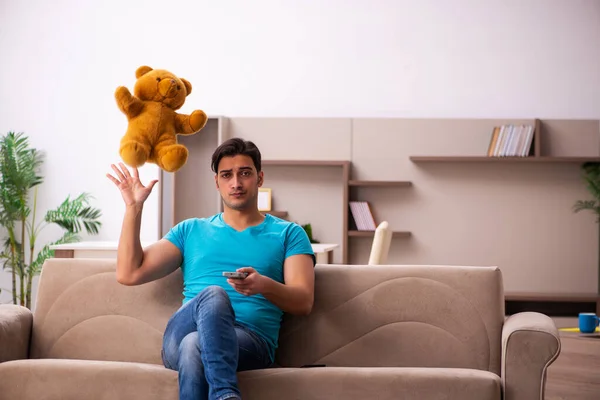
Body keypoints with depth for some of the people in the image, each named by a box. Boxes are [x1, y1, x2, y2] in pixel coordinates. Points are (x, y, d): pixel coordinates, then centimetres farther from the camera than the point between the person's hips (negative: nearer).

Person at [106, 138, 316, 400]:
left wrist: (264, 285, -18)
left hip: (252, 341, -2)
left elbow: (304, 302, 4)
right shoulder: (191, 231, 26)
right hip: (179, 338, 2)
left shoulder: (287, 234, 19)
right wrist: (134, 207, 11)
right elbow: (129, 274, 16)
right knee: (213, 294, -37)